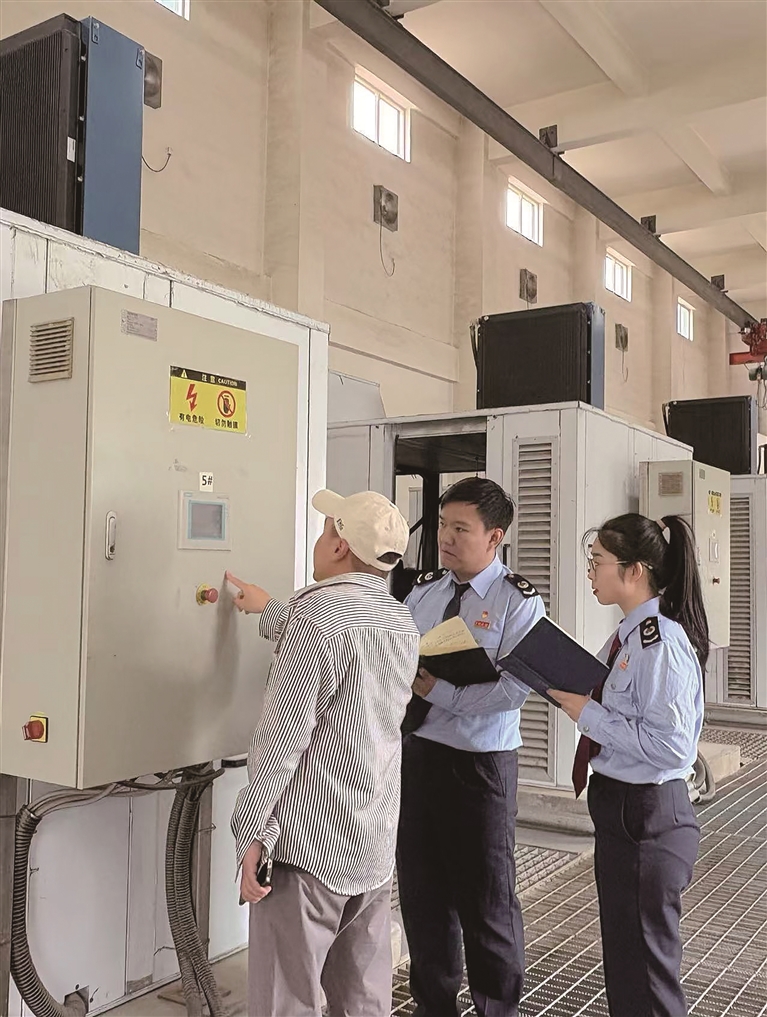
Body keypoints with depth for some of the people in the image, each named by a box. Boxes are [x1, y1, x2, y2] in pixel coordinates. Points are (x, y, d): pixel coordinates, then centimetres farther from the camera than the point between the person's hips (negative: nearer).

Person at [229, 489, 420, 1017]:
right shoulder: (403, 622, 9)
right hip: (377, 843, 8)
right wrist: (272, 612, 36)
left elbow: (285, 734, -19)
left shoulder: (317, 612, -16)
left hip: (309, 841, -8)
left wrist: (253, 831, -14)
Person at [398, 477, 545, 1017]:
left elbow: (514, 689, -20)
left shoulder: (519, 602, -11)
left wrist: (437, 689, -22)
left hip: (480, 764, -5)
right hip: (416, 751, 6)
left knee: (486, 897, 9)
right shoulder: (423, 591, 7)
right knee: (421, 890, 17)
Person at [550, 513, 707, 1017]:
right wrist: (575, 693, -1)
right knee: (620, 959, 24)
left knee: (643, 968, 8)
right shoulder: (629, 635, 5)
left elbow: (669, 745, -28)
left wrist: (589, 714, -21)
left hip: (646, 817, -9)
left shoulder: (662, 643, -23)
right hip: (620, 806, 10)